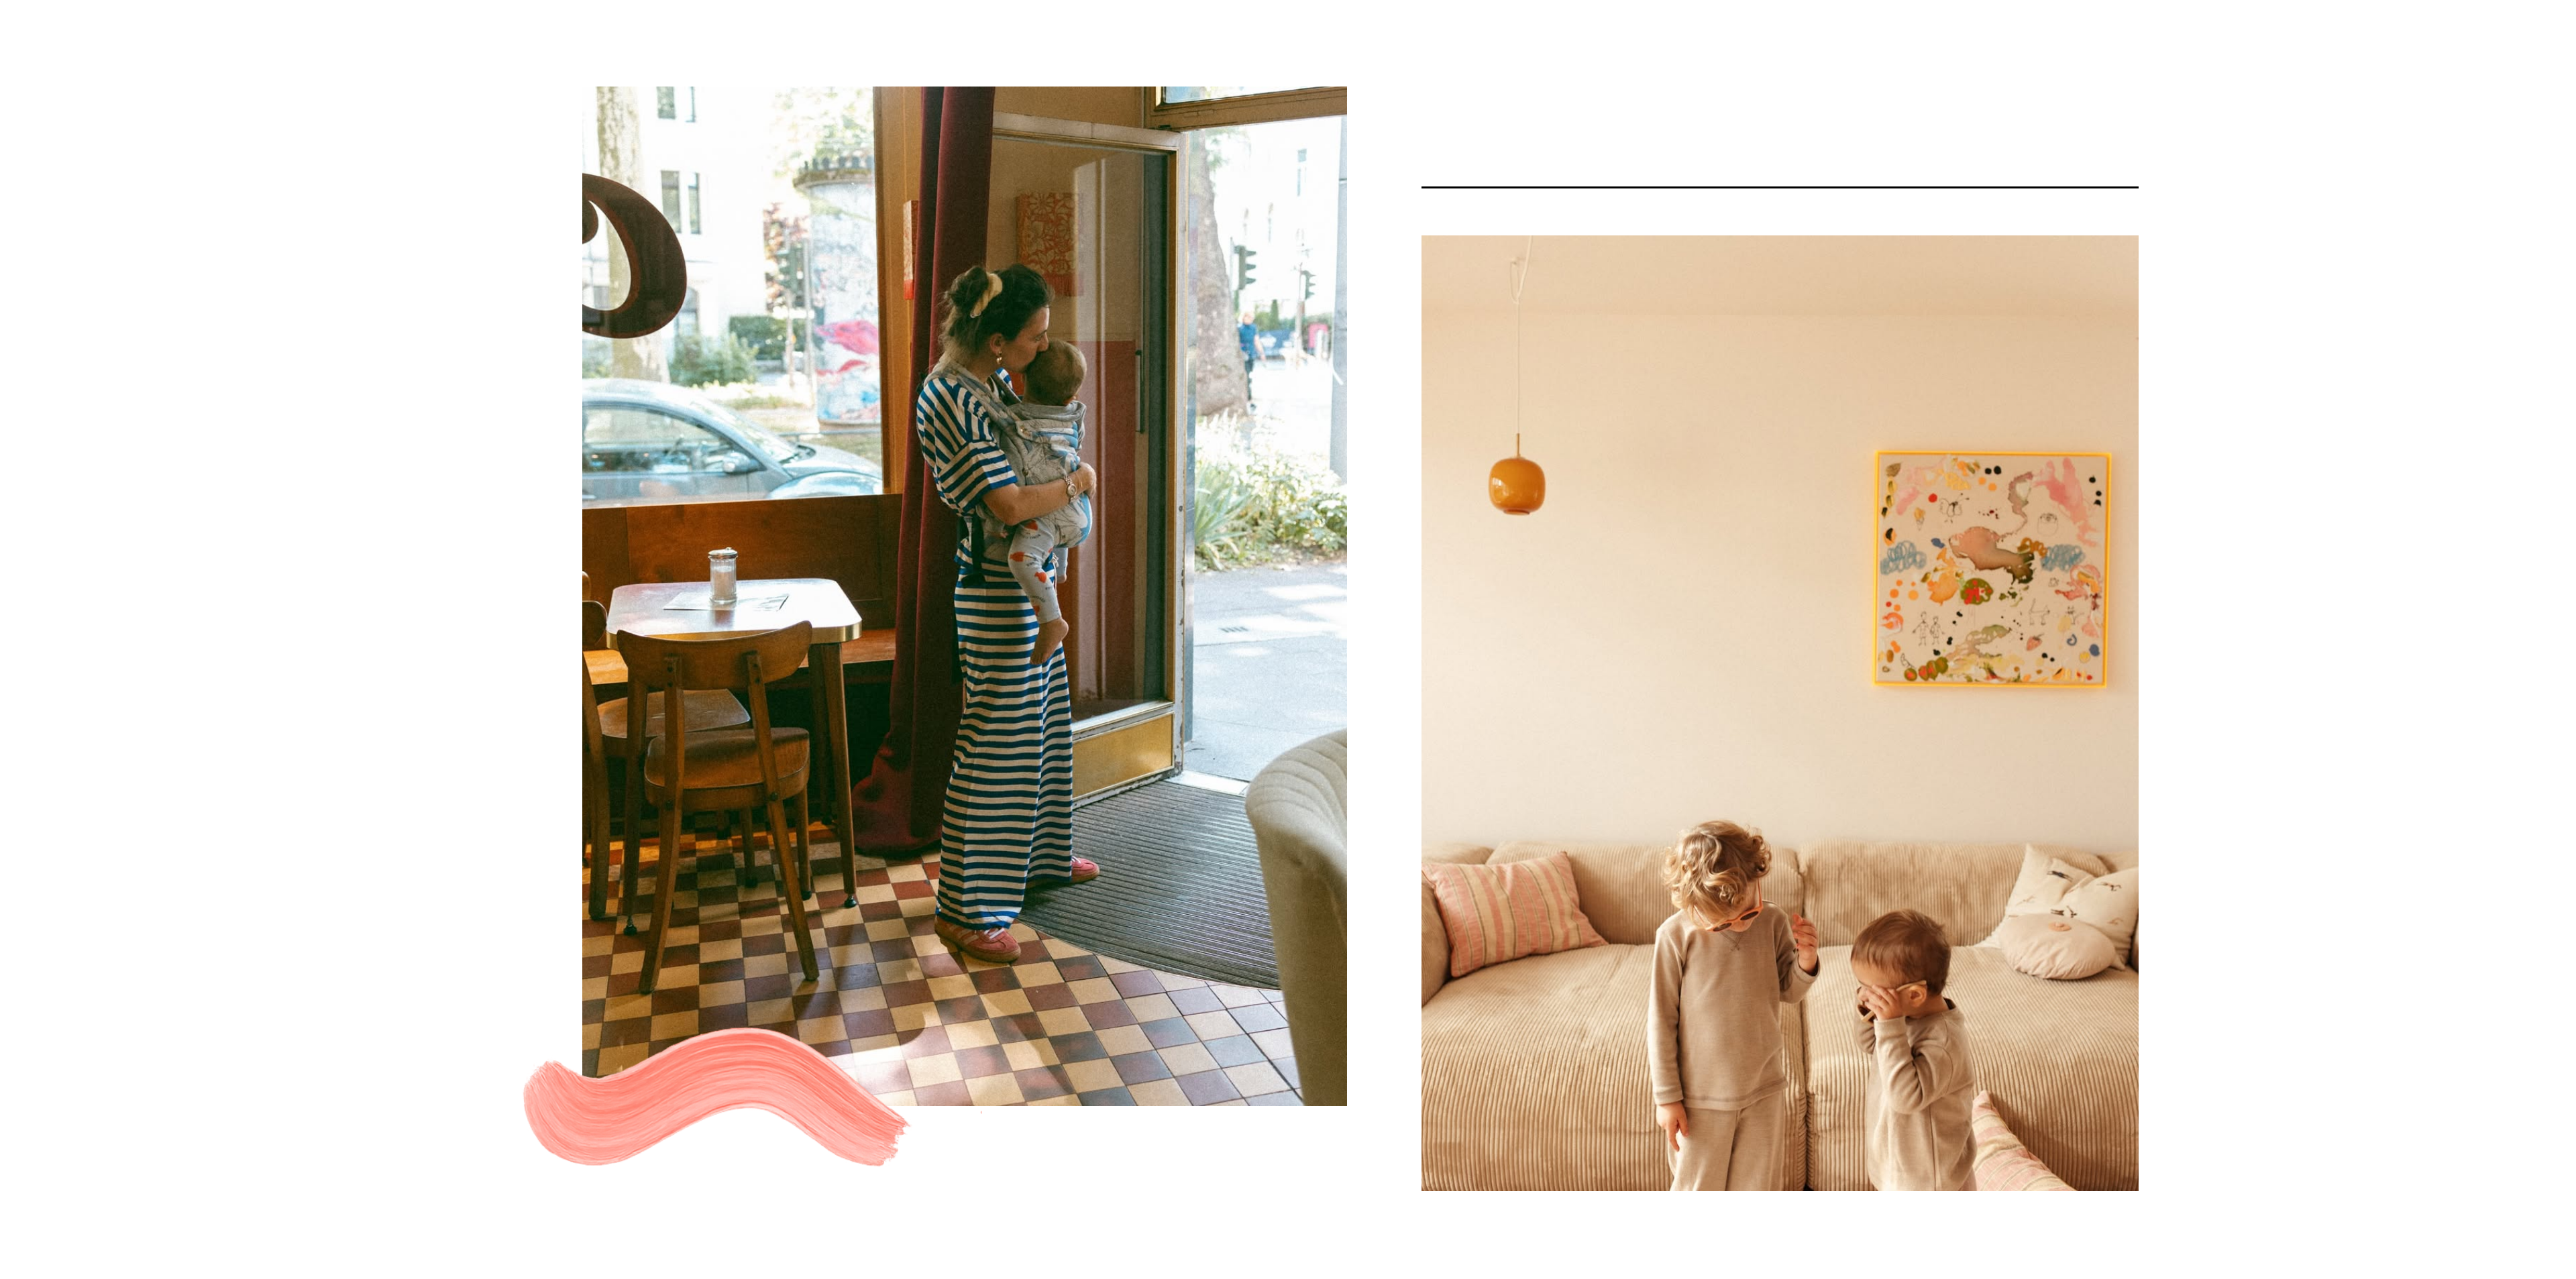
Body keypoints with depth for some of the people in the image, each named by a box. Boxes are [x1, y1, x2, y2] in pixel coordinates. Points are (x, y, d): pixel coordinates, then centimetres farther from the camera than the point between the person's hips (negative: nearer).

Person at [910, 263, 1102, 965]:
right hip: (996, 584, -10)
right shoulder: (949, 399, -23)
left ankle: (1041, 855, 39)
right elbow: (1010, 503, -27)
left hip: (1029, 578, 10)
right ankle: (963, 908, 2)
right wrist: (1080, 481, -11)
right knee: (994, 738, -6)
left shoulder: (991, 380, 7)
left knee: (1043, 720, 21)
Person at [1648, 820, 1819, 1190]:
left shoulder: (1775, 924, -10)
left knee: (1758, 1184, 17)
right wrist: (1667, 1097, -8)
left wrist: (1805, 963, -18)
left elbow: (1789, 992, 5)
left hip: (1764, 1090, 3)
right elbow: (1661, 1020, -12)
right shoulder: (1676, 936, -19)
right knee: (1698, 1185, 13)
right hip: (1701, 1095, -3)